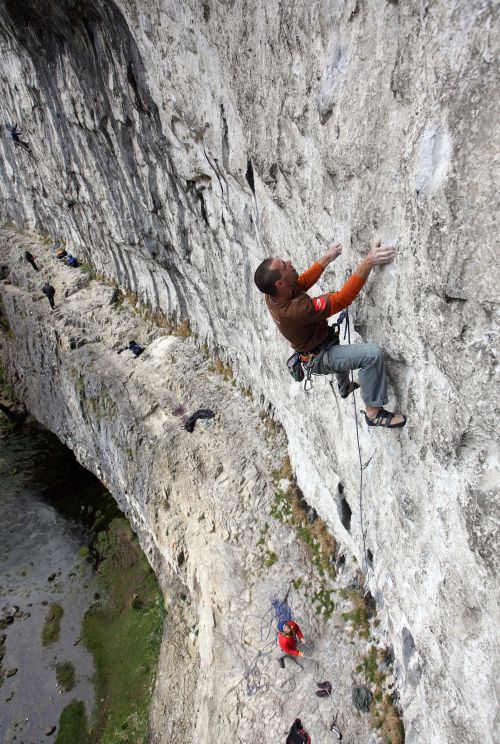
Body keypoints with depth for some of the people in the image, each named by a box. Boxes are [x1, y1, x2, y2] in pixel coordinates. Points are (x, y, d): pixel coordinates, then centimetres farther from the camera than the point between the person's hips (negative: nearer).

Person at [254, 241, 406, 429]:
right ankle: (373, 413, -15)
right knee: (372, 353, -28)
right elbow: (342, 299, -41)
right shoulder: (295, 310, -42)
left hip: (311, 348, 9)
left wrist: (327, 258, 7)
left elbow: (304, 281, 4)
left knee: (340, 350, 41)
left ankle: (345, 387, 66)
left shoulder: (272, 294, -16)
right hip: (321, 359, -9)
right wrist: (368, 262, -43)